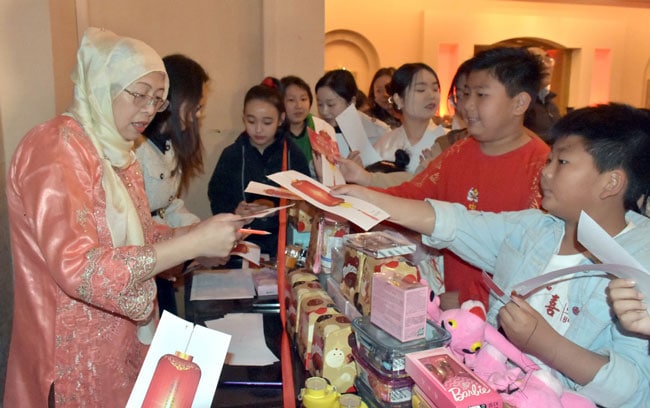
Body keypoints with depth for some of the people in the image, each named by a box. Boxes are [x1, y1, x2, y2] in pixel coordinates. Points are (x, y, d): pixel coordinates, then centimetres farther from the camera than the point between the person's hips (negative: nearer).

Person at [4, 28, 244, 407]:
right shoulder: (55, 148, -20)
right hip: (75, 359, -8)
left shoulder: (117, 151, 7)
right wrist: (193, 243, -29)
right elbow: (78, 270, -29)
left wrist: (201, 232, -7)